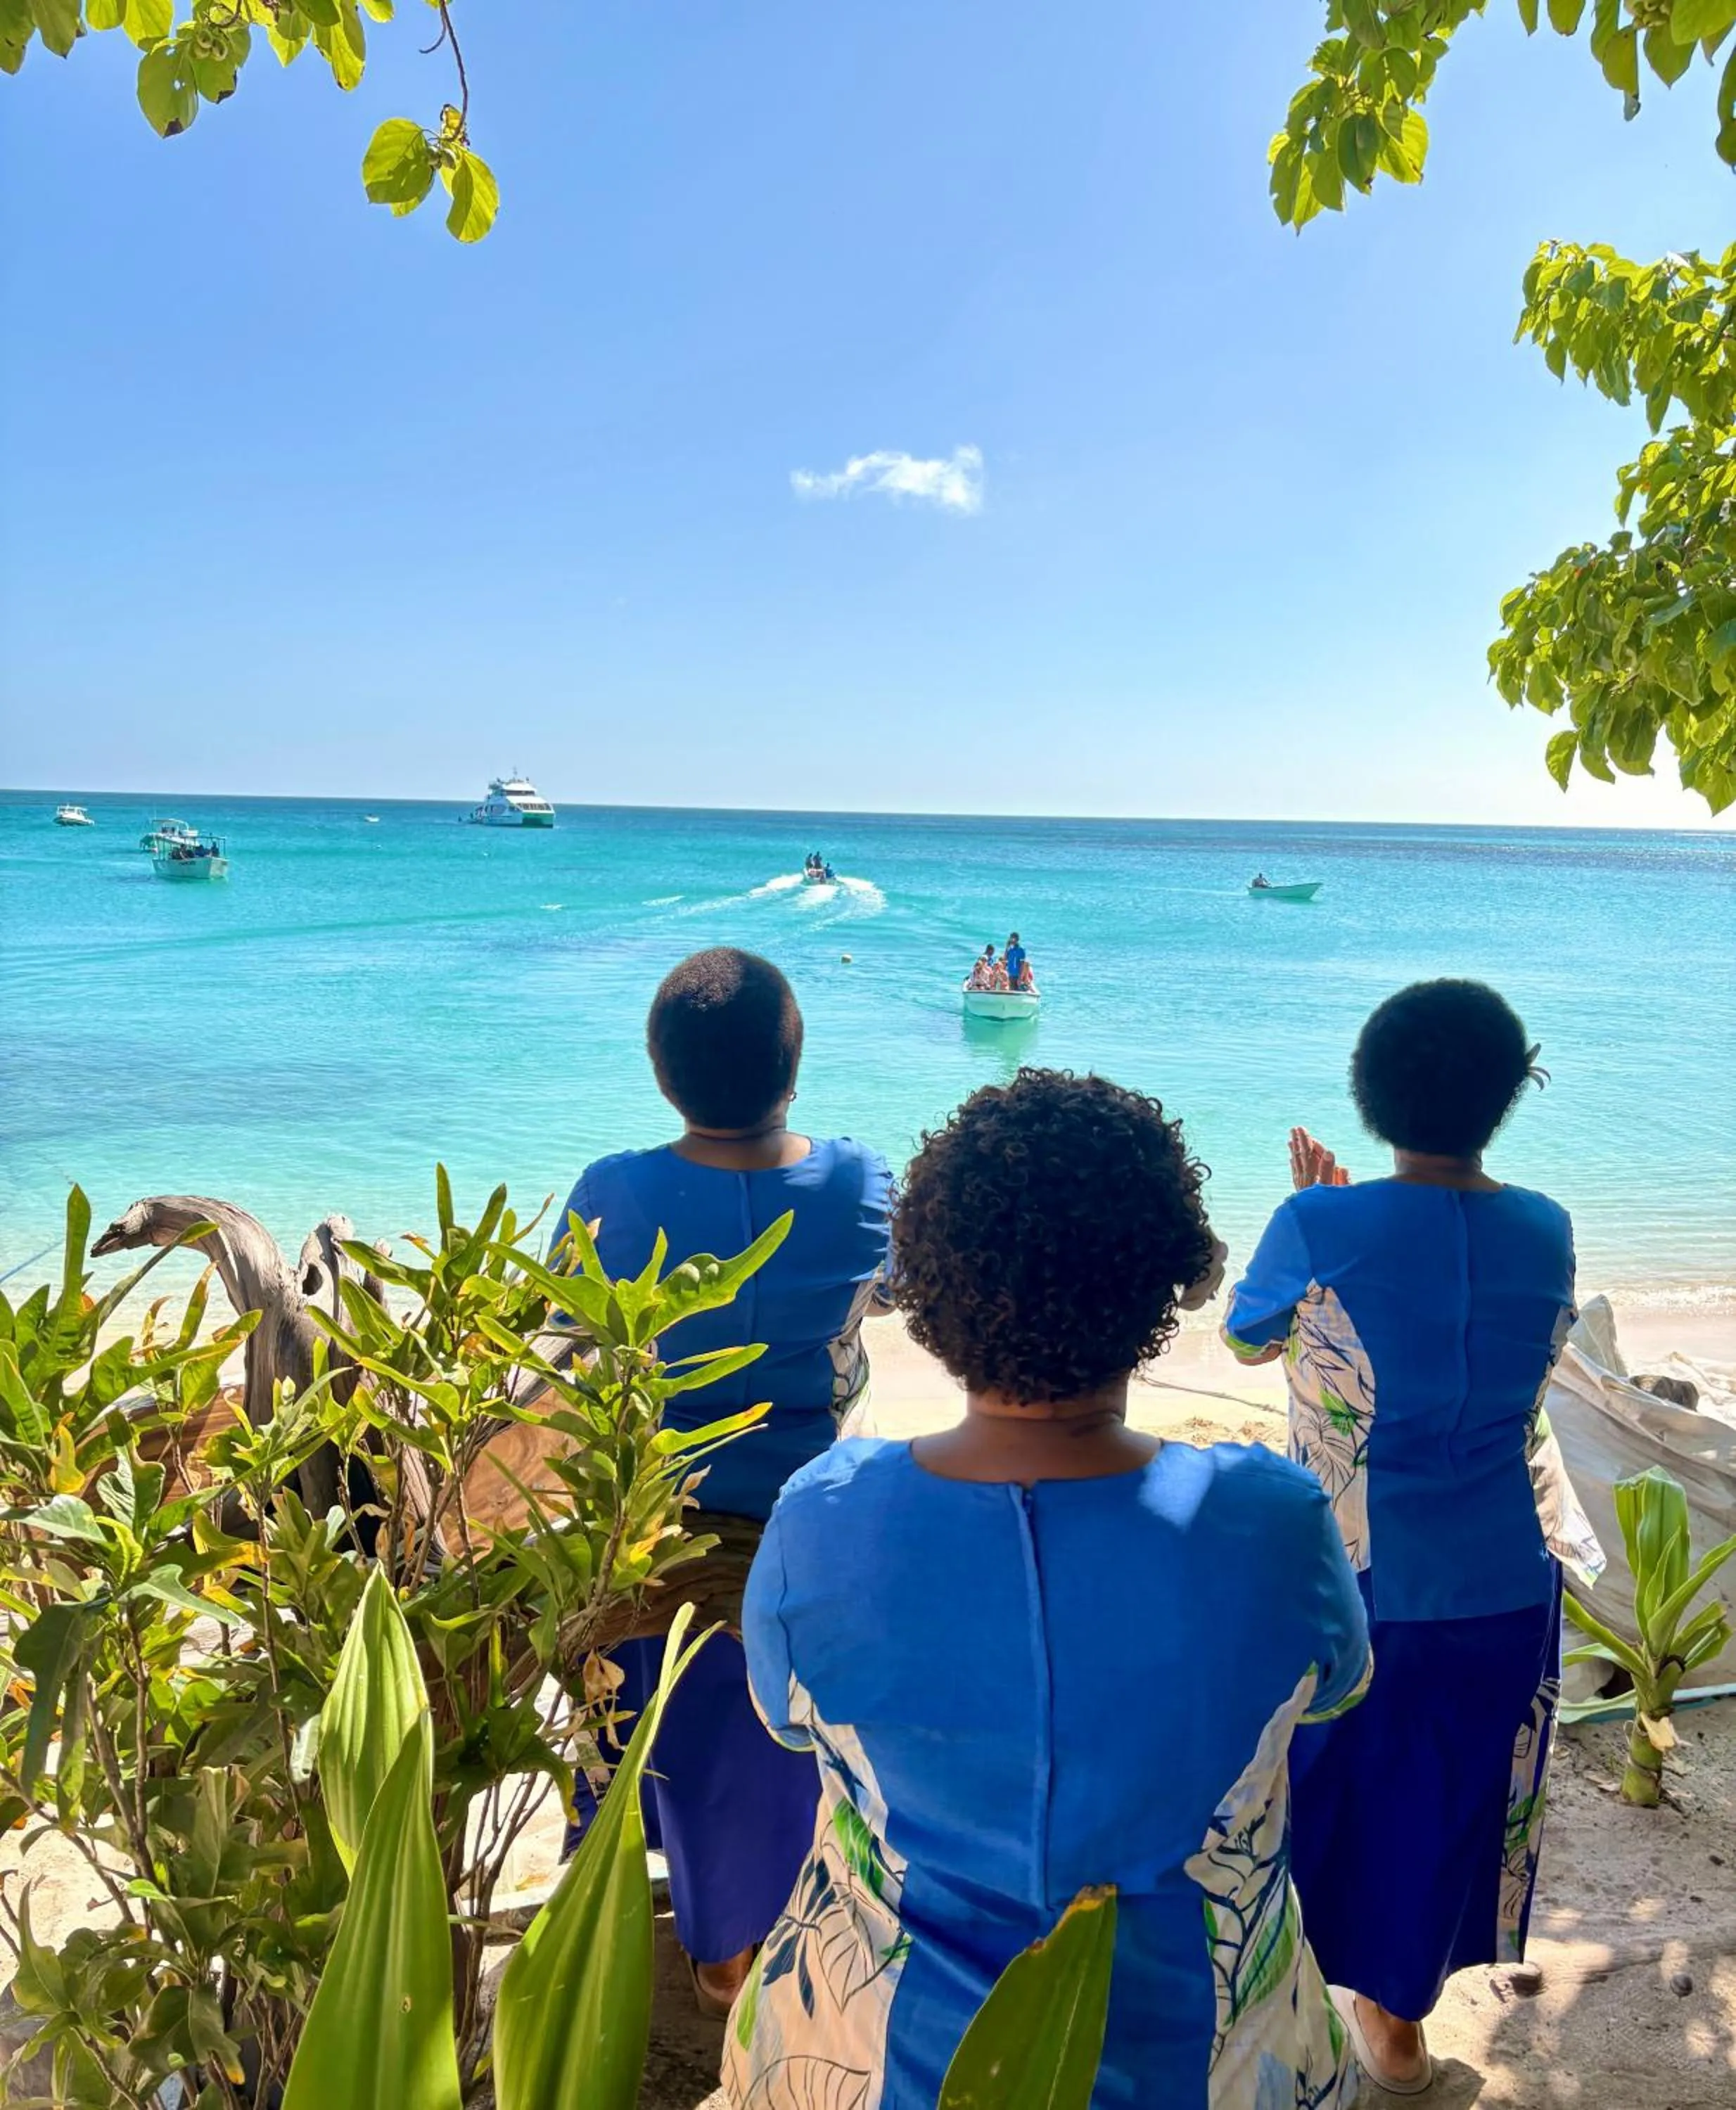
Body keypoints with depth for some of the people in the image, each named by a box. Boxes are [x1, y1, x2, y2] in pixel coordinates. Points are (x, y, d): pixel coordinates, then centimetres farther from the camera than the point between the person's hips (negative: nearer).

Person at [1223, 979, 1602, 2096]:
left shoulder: (1325, 1225, -20)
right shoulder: (1546, 1229, -7)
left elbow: (1249, 1336, -2)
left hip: (1349, 1574, -2)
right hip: (1503, 1583, 3)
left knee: (1311, 1783, 20)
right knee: (1451, 1797, 22)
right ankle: (1397, 2014, 41)